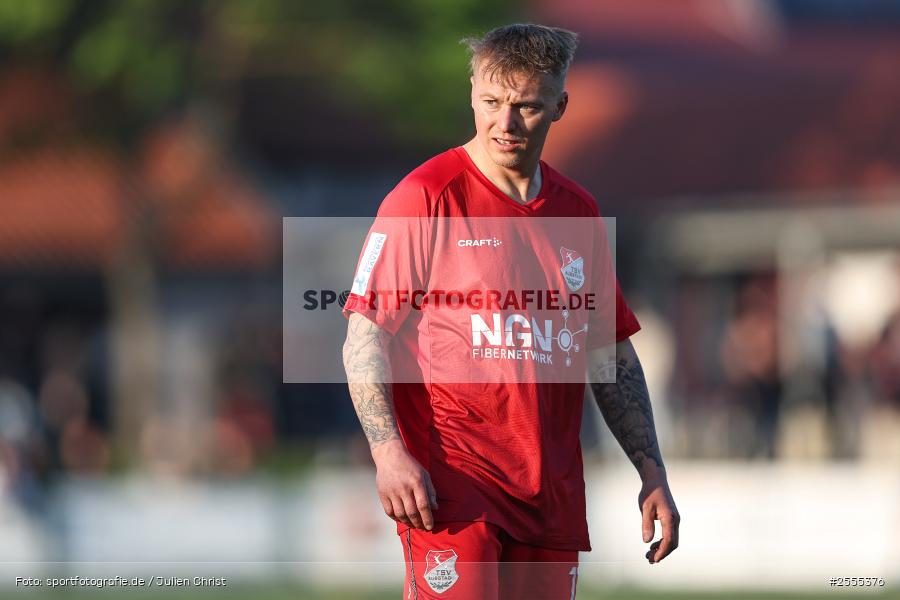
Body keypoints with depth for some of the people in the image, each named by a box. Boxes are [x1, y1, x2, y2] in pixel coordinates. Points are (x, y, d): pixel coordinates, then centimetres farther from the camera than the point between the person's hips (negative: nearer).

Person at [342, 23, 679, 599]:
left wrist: (652, 472, 15)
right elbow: (364, 338, -6)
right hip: (451, 485, -5)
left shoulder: (577, 211, 14)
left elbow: (613, 355, 21)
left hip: (553, 494, 5)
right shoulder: (427, 197, -3)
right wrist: (389, 452, -18)